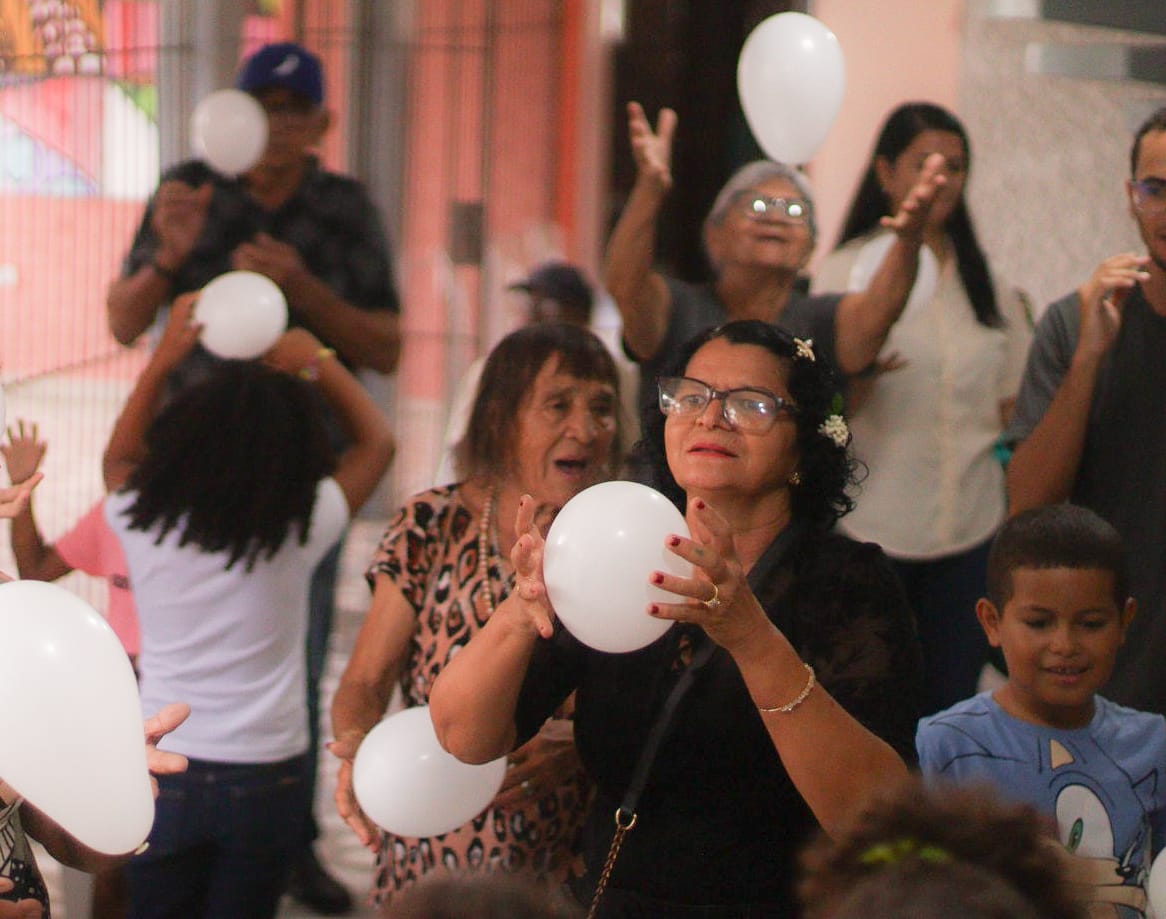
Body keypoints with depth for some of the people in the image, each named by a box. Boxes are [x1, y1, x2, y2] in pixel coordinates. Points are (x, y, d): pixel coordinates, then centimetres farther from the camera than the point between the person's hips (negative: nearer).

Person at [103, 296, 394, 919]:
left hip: (165, 773, 1)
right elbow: (376, 441, 9)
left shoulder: (144, 520, -7)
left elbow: (120, 455, 19)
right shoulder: (299, 529, -10)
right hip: (264, 773, -1)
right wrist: (319, 362, 16)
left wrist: (164, 357, 19)